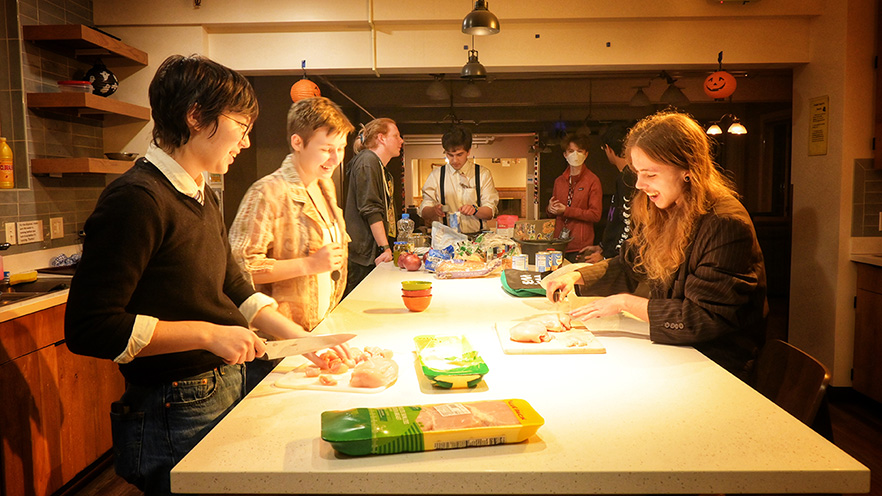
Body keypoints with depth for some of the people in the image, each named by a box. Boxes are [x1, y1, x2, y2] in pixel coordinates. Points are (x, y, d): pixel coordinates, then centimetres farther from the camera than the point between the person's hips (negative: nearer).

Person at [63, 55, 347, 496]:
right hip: (175, 414, -9)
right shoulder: (137, 199, -20)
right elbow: (89, 328, -22)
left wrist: (305, 340, 6)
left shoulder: (203, 198, 10)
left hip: (226, 387, 9)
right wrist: (207, 333, -23)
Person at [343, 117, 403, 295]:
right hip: (364, 254, -10)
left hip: (374, 252, 10)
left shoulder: (381, 167, 23)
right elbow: (370, 209, -18)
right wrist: (385, 248, -22)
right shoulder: (367, 162, -9)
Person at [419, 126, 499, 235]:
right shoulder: (435, 176, 10)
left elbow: (490, 213, 3)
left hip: (477, 235, -1)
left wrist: (475, 210, -17)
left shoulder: (483, 174, 9)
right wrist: (434, 210, -18)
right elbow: (424, 212, 4)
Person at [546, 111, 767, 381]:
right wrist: (576, 276, -1)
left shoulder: (726, 226, -22)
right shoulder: (661, 213, 4)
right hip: (672, 354, 7)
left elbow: (707, 318, -24)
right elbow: (627, 265, 16)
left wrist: (626, 302, -21)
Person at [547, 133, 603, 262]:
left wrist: (566, 210, -13)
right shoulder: (559, 181, 15)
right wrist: (550, 208, 0)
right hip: (559, 243, 4)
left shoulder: (592, 181, -2)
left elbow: (595, 215, -9)